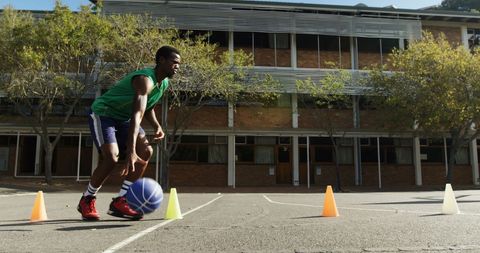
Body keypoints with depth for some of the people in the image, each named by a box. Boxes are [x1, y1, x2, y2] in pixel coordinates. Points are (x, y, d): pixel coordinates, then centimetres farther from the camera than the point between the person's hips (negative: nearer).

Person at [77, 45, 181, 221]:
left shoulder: (164, 83, 0)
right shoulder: (145, 79, -30)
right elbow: (137, 115, -44)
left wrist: (156, 126, -4)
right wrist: (131, 151, -54)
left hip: (123, 118, 9)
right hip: (102, 114, -9)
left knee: (146, 151, -9)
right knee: (112, 157, -24)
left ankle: (120, 202, -3)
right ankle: (86, 200, 1)